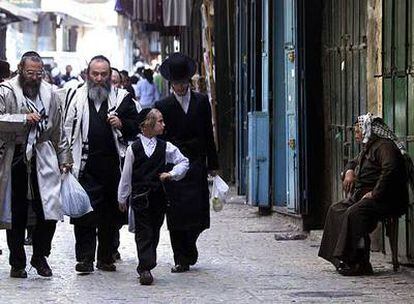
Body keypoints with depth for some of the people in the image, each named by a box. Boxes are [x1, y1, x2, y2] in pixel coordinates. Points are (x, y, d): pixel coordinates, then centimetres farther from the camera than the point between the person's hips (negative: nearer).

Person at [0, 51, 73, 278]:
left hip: (43, 157, 3)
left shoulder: (49, 93, 11)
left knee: (49, 212, -6)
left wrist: (64, 158, 17)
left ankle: (40, 255, 13)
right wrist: (24, 119, -18)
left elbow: (58, 130, 18)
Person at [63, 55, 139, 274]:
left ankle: (106, 257, 17)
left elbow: (137, 126, 12)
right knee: (85, 211, -9)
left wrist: (121, 124, -7)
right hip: (85, 166, -1)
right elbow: (67, 128, 9)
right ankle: (85, 258, -5)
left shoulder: (122, 98, 9)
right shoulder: (76, 97, 8)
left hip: (113, 164, 1)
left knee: (110, 214, 7)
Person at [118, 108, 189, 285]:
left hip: (158, 195, 3)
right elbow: (126, 175, 5)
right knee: (143, 232, -5)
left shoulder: (165, 147, 5)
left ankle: (145, 268, 15)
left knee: (154, 232, 6)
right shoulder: (133, 149, -1)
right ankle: (146, 268, -10)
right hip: (140, 196, -3)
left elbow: (183, 162, 13)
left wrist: (172, 174, -4)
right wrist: (122, 198, 9)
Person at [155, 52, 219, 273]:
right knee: (176, 214, -3)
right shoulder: (163, 106, 0)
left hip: (196, 165, 1)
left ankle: (188, 246, 24)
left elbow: (208, 135, 9)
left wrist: (212, 164, 8)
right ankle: (182, 259, 5)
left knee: (197, 212, -3)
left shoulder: (201, 102, 6)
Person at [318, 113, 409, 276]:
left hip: (386, 200, -11)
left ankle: (358, 263, -32)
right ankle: (342, 259, -12)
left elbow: (390, 170, -27)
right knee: (336, 210, -4)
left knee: (354, 213, -32)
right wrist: (349, 171, 16)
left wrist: (375, 193, -27)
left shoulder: (384, 146, -11)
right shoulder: (367, 148, 23)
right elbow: (354, 163, 41)